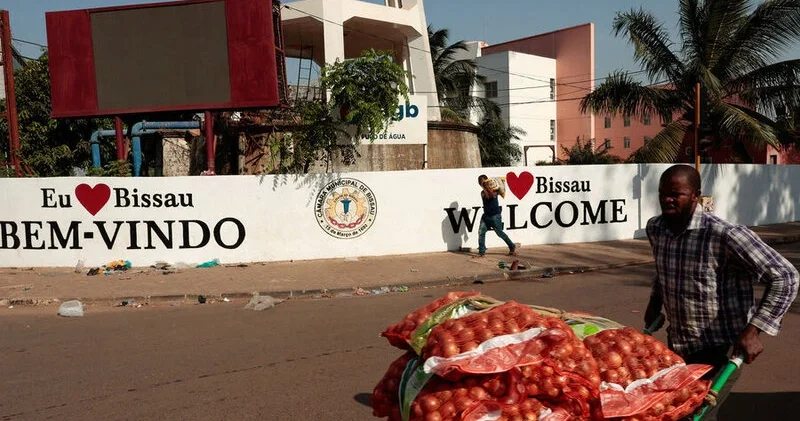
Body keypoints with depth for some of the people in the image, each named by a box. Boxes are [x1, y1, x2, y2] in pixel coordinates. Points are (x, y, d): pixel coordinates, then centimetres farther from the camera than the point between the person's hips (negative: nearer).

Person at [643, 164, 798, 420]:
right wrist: (655, 303, 13)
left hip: (720, 350, -7)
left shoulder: (725, 235, -24)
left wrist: (754, 330, -25)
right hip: (677, 346, 7)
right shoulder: (655, 228, -3)